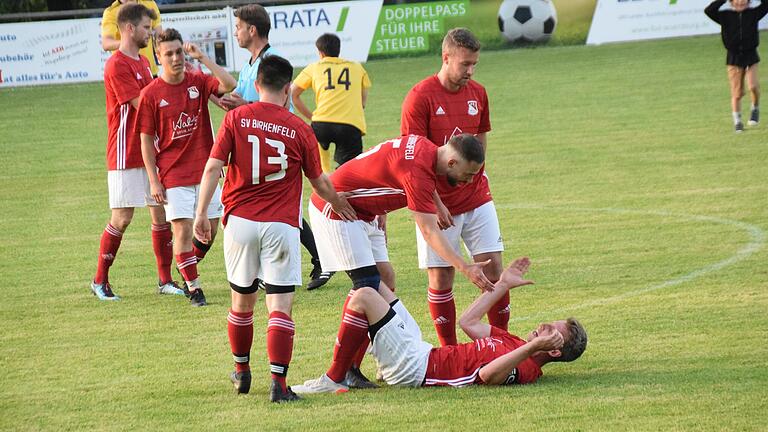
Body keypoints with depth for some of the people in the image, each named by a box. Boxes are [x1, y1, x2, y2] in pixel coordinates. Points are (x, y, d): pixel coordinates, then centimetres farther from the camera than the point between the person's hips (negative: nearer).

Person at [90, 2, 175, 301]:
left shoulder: (143, 62, 15)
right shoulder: (117, 65, -14)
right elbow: (143, 105, -19)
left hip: (152, 153, 8)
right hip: (126, 156, -8)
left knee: (162, 213, 5)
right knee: (122, 218, -6)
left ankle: (165, 280, 12)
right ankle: (100, 281, 6)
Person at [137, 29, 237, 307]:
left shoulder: (198, 82, 2)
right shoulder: (151, 94, -6)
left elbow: (229, 85, -16)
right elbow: (146, 140, -3)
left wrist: (202, 57, -17)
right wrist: (154, 181, -7)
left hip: (205, 169, 3)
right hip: (174, 176, -3)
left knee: (210, 228, 9)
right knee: (183, 230, -6)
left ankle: (187, 271, 32)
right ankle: (193, 288, 5)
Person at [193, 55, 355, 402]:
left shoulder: (236, 118, 1)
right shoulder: (299, 129, 0)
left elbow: (213, 167, -7)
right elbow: (320, 182, 9)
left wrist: (201, 213, -3)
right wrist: (341, 205, 28)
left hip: (240, 221, 2)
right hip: (281, 226, -2)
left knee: (242, 301, 18)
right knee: (280, 306, -4)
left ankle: (241, 371, 34)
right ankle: (278, 382, -14)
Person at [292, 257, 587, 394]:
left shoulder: (525, 368, -16)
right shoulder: (517, 343, 13)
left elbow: (488, 375, -39)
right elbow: (468, 322, 25)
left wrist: (532, 348, -43)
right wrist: (503, 284, 29)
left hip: (412, 368, -10)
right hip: (420, 353, 10)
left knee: (364, 297, -17)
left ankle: (333, 380, -5)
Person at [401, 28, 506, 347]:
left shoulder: (478, 94, 6)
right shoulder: (421, 97, -11)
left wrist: (478, 177, 11)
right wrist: (434, 203, -17)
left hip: (476, 198, 4)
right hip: (439, 203, -4)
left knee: (493, 267, -2)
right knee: (441, 278, 0)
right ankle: (449, 351, 9)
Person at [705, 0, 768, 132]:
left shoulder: (754, 13, 4)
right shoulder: (726, 16, 1)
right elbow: (709, 11, -10)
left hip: (751, 56, 0)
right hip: (733, 58, 0)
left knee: (753, 86, -17)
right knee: (737, 93, 0)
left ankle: (755, 109, 11)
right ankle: (737, 122, 12)